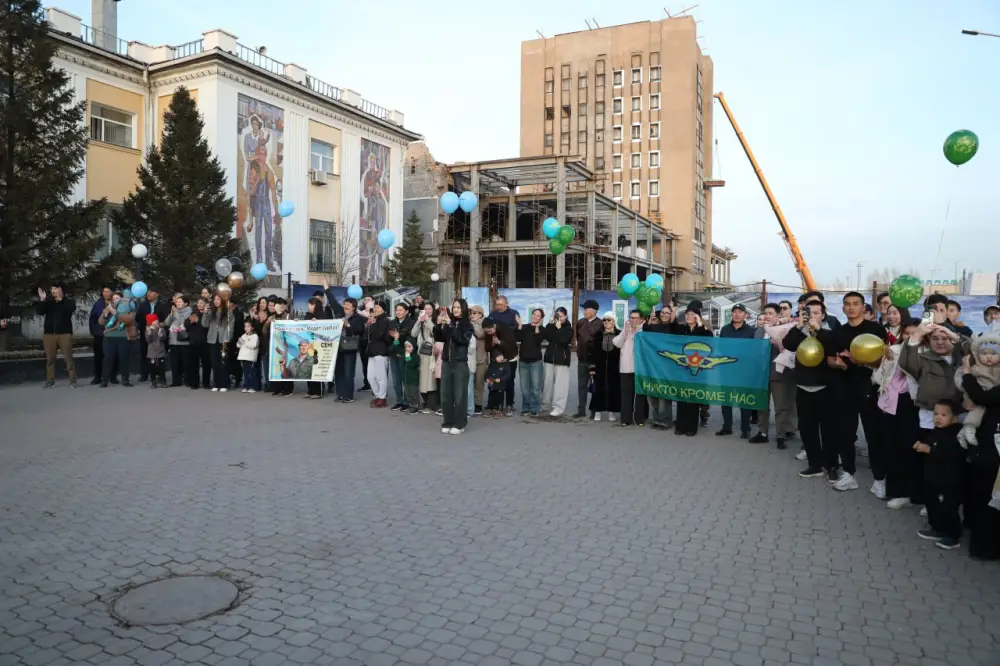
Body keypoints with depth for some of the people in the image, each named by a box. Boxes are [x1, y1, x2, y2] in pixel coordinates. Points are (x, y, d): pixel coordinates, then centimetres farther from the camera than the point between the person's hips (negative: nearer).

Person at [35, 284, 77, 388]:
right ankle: (50, 380, 7)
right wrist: (42, 300, -10)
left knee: (68, 357, -5)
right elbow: (39, 312, 1)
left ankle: (73, 380, -3)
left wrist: (60, 300, -18)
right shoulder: (48, 302, 14)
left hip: (64, 333, -3)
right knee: (50, 358, 3)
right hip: (49, 333, 3)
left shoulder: (69, 302, 7)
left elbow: (70, 310, -13)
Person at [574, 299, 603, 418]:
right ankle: (581, 410, 17)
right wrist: (579, 348, 12)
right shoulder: (580, 322, 7)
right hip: (582, 359, 6)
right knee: (581, 386, 10)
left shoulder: (600, 324, -12)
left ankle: (594, 411, 12)